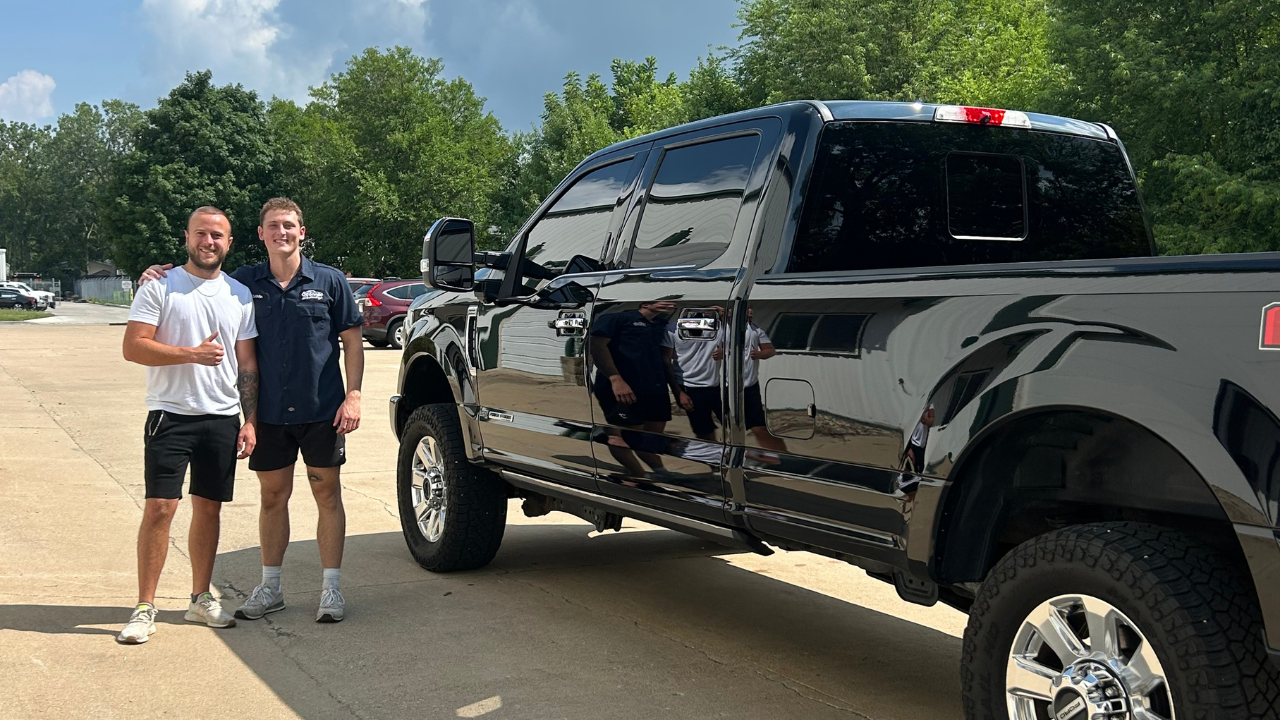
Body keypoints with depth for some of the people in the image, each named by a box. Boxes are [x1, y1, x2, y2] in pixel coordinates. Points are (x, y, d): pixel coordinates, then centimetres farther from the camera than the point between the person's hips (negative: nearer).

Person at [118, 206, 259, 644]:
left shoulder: (240, 295, 10)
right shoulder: (160, 288, -1)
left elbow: (247, 365, 11)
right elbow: (133, 348, -8)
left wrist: (251, 421, 5)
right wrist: (192, 354, -17)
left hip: (223, 418, 4)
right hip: (171, 414, -3)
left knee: (209, 509, 9)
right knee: (160, 508, -7)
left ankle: (200, 599, 22)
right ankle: (145, 608, 1)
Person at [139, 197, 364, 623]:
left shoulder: (329, 281, -1)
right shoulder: (245, 283, 4)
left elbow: (353, 341, 0)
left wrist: (353, 396, -9)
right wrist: (158, 278, -7)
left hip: (321, 411, -2)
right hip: (269, 412, 2)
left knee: (327, 495, 4)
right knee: (273, 497, 11)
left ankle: (331, 588, 13)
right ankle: (270, 587, 24)